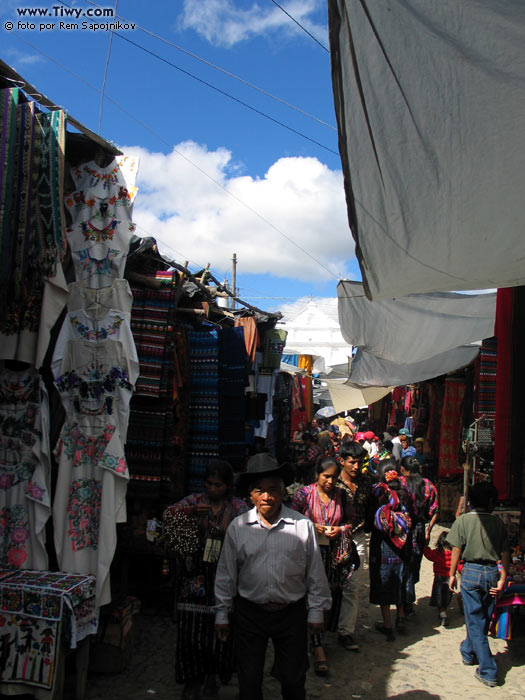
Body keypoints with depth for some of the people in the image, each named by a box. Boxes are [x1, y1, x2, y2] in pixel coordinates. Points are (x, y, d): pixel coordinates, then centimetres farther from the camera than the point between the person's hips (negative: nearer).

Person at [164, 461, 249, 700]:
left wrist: (225, 534, -24)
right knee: (192, 627, 1)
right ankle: (193, 677, 21)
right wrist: (190, 511, -22)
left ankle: (212, 673, 27)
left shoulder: (239, 507, 5)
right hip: (194, 575, 1)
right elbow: (168, 515, -5)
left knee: (219, 626, 3)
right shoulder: (194, 500, 7)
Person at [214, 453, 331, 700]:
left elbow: (315, 572, 2)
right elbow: (226, 574, 4)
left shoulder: (303, 525, -5)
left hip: (292, 614, 0)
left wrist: (316, 612, 5)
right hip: (249, 613, 1)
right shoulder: (237, 527, -3)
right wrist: (222, 614, 7)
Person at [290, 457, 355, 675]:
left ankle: (317, 638, 29)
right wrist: (313, 526, -13)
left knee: (332, 594, 7)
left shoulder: (341, 496, 5)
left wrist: (341, 529, -6)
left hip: (333, 553, 4)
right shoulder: (305, 493, -3)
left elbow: (351, 520, 13)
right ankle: (319, 651, -6)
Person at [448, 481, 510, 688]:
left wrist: (452, 574, 2)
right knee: (483, 618, 19)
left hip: (471, 571, -3)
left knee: (475, 621, 4)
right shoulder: (498, 522, 1)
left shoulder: (463, 520, -6)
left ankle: (488, 671, 3)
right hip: (492, 572, 3)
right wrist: (502, 578, 3)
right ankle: (468, 652, 38)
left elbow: (457, 550, -7)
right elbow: (505, 552, -1)